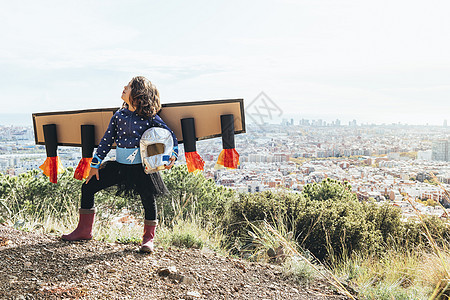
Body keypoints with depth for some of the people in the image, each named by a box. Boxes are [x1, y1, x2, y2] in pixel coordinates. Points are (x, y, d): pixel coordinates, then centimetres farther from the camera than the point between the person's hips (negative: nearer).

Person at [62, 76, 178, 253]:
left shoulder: (150, 118, -9)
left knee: (148, 200, -10)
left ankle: (148, 238, 15)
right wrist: (95, 164, 9)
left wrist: (173, 155, -18)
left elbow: (171, 136, -2)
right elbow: (107, 140, 9)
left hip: (142, 167, -5)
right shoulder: (119, 115, 4)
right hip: (119, 165, 5)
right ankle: (84, 231, 19)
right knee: (88, 187, 4)